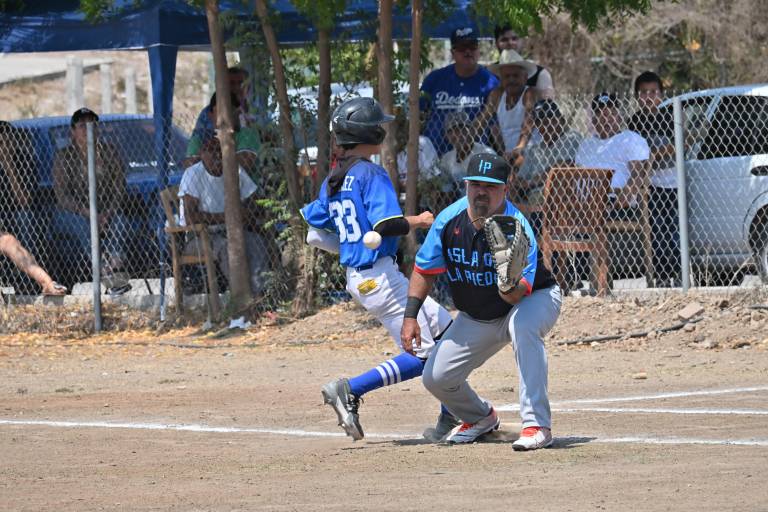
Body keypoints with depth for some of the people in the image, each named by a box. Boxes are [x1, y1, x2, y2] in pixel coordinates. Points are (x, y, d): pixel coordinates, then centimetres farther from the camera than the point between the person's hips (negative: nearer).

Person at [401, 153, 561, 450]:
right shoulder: (449, 220, -16)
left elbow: (519, 296, -38)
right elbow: (424, 271, -2)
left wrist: (510, 285, -60)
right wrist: (410, 316, -9)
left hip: (535, 298, -5)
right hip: (476, 318, 6)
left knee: (523, 325, -40)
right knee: (436, 377, 1)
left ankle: (537, 425, -39)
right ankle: (480, 418, 35)